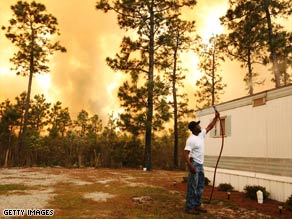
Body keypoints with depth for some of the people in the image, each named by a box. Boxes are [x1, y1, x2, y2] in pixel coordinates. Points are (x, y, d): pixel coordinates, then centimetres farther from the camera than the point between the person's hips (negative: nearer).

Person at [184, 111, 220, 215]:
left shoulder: (201, 134, 7)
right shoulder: (191, 140, -19)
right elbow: (185, 153, -24)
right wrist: (190, 166, -30)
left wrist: (216, 117, 15)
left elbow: (210, 127, 21)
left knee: (200, 187, 14)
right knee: (192, 187, -4)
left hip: (200, 164, 9)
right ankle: (189, 207, 3)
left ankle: (197, 205, 24)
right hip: (194, 164, -9)